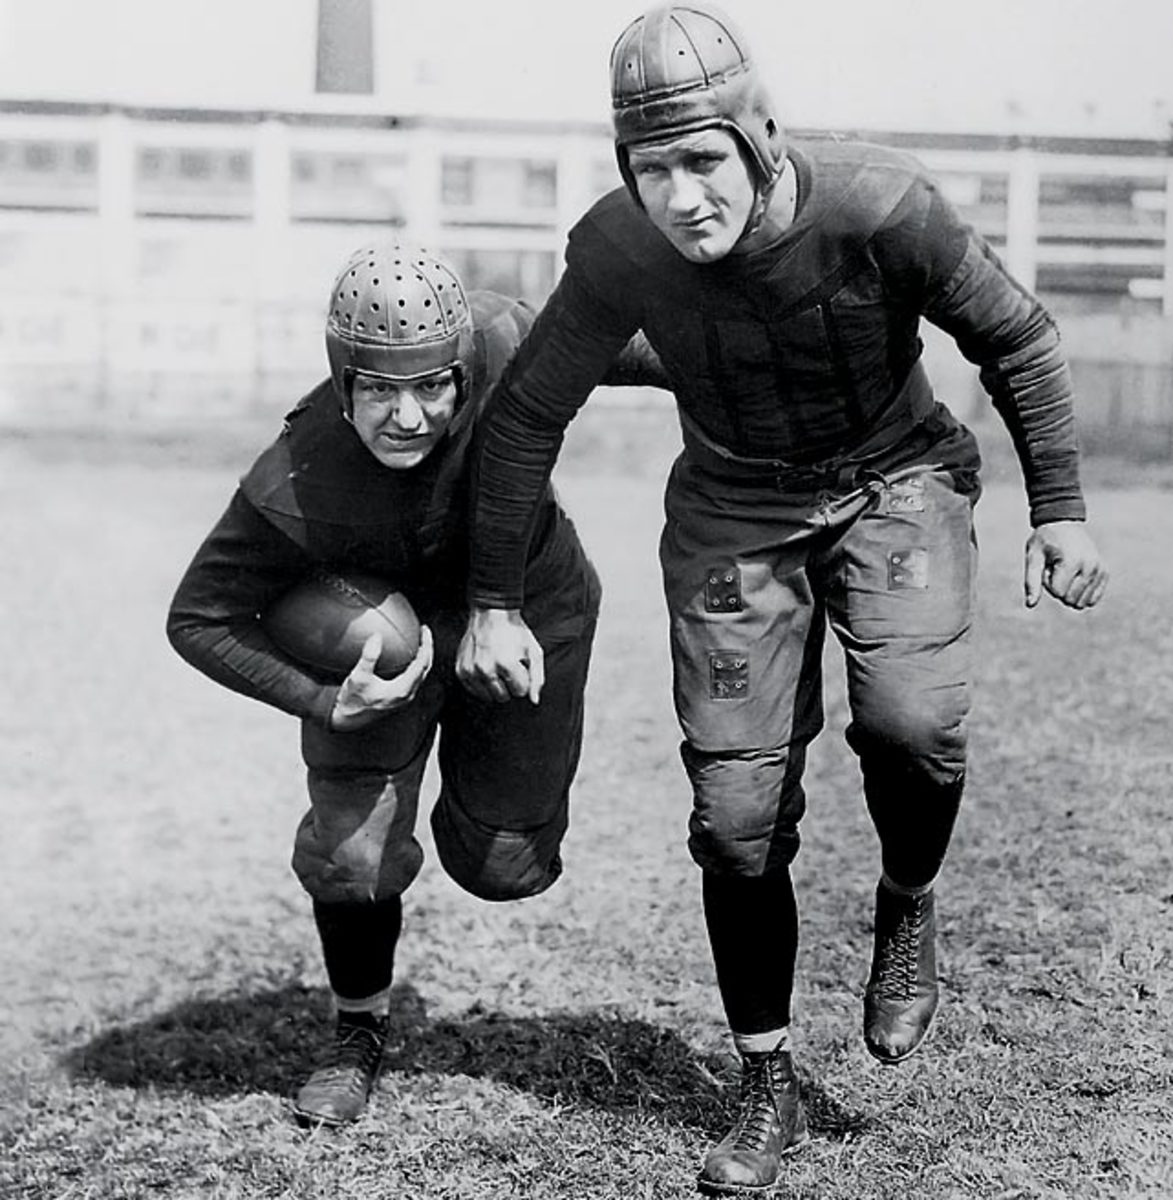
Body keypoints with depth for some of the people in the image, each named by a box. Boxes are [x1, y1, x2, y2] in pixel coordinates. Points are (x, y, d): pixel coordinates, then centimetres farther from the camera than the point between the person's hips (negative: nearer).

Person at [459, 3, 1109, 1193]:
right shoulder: (617, 252, -22)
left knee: (909, 717, -29)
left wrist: (1059, 510, -7)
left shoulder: (876, 204, -27)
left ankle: (907, 909, 6)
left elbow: (1015, 340, -10)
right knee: (737, 814, -1)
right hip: (735, 509, 2)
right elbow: (524, 415, -7)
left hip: (895, 481, -1)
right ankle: (767, 1088, 18)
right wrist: (493, 601, -5)